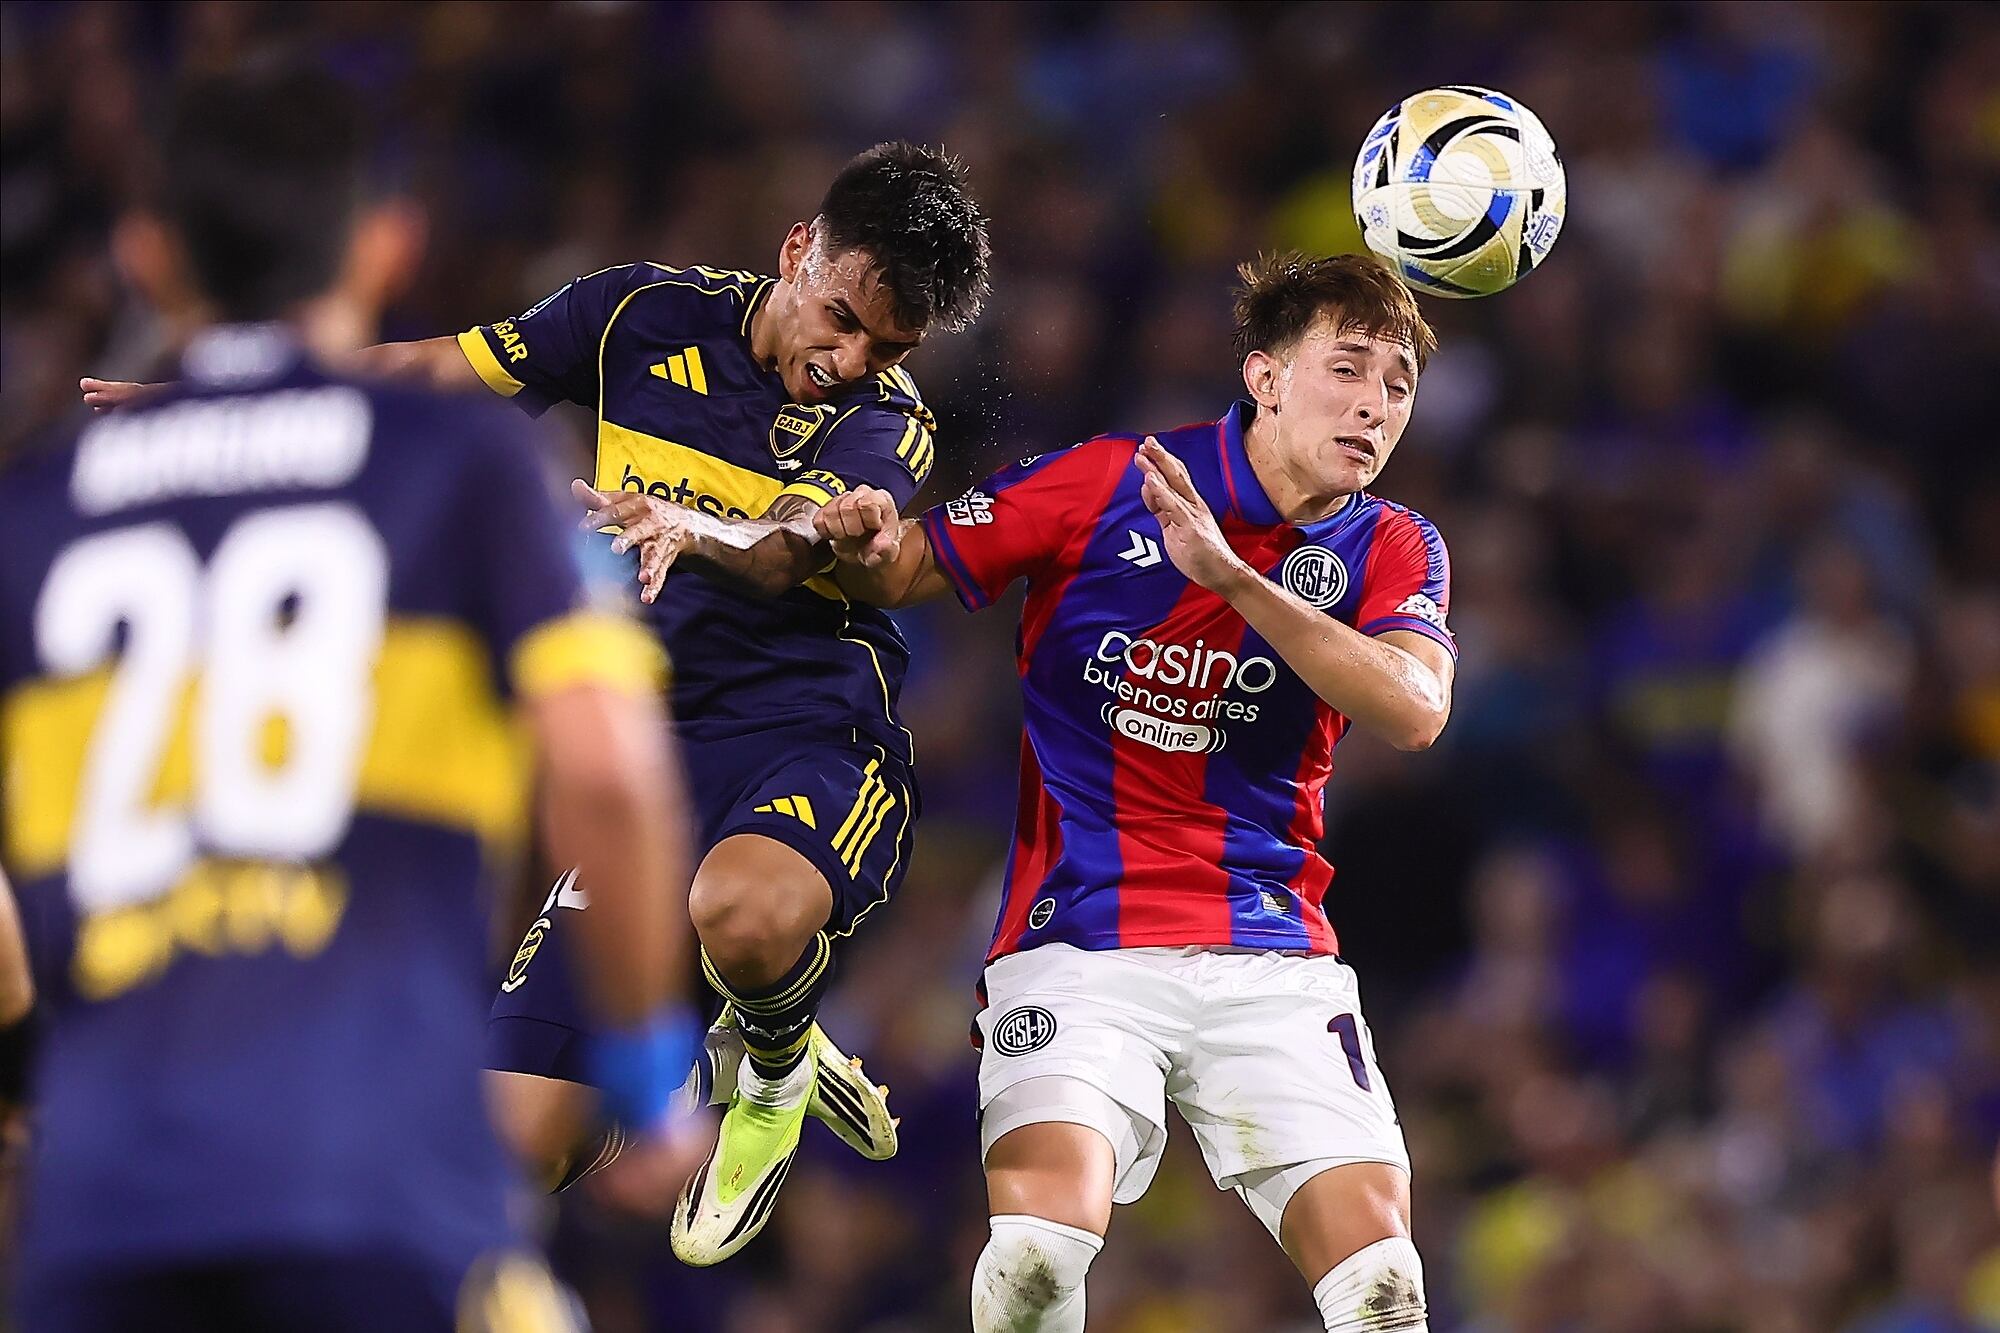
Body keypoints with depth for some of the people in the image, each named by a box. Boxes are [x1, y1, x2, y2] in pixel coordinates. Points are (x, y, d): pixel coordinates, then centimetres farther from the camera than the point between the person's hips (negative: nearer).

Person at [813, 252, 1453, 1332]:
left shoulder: (1391, 547, 6)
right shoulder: (1102, 483, 0)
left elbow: (1413, 711, -15)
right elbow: (901, 573, 10)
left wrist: (1229, 574, -23)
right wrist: (864, 544, -15)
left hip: (1272, 956, 2)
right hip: (1078, 945, -2)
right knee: (1039, 1246, -26)